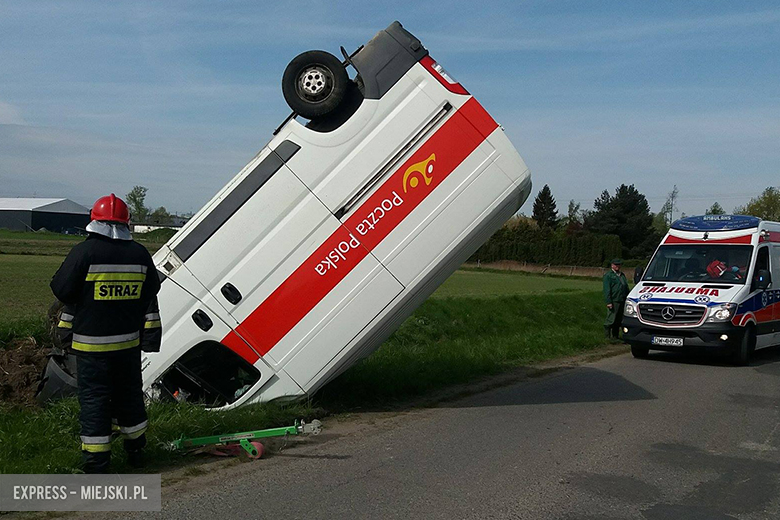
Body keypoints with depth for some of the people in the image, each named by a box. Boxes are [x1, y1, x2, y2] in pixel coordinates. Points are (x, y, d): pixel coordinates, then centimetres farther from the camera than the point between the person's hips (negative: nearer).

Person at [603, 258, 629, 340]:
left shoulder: (622, 275, 22)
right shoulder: (608, 275, -2)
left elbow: (626, 288, 26)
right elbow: (607, 290, -9)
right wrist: (608, 302, -16)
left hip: (622, 301, 7)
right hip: (613, 301, -7)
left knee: (618, 320, 10)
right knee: (610, 320, -7)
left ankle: (616, 335, 17)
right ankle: (607, 335, 0)